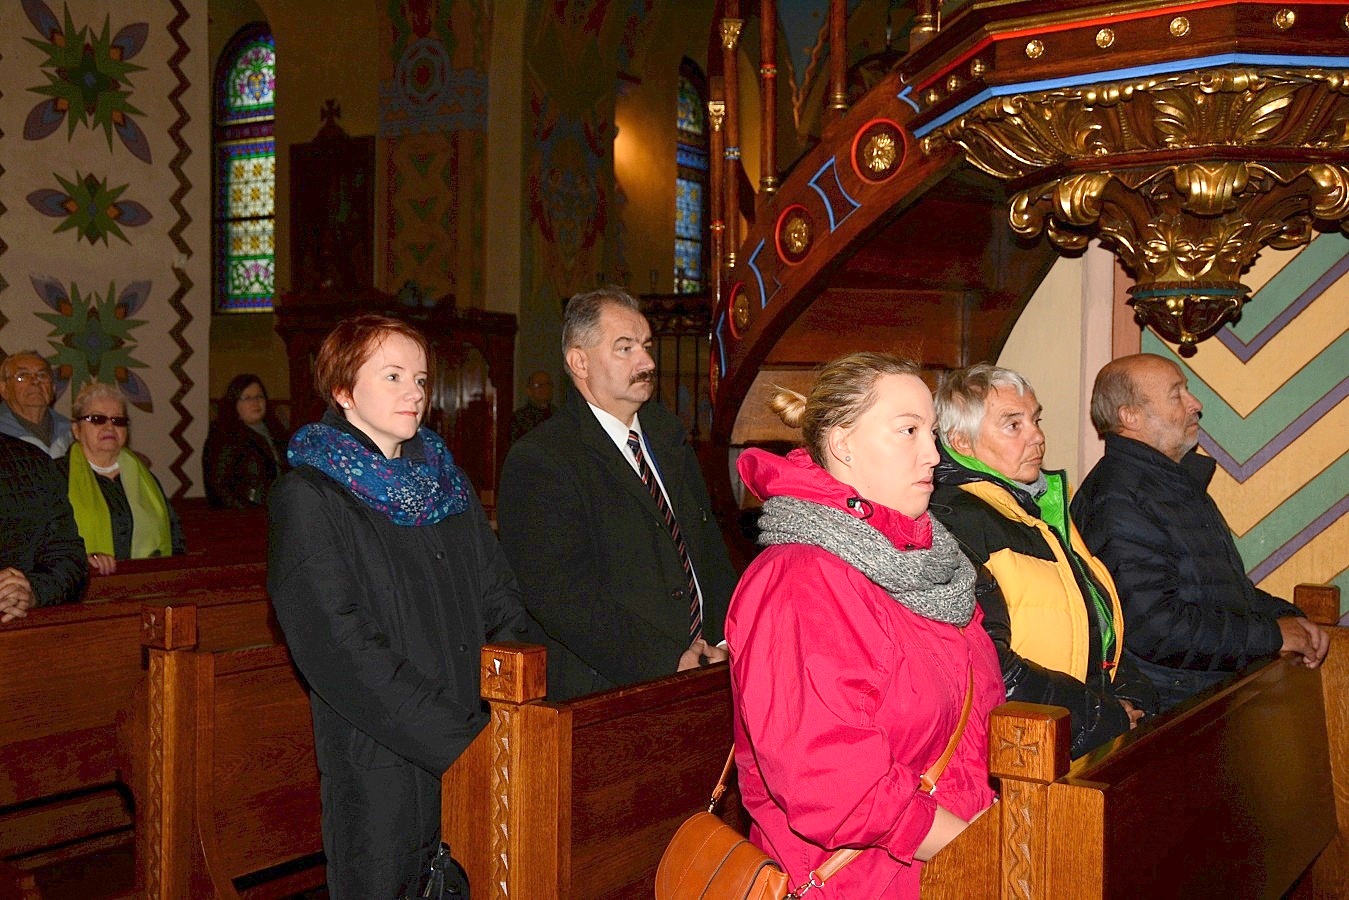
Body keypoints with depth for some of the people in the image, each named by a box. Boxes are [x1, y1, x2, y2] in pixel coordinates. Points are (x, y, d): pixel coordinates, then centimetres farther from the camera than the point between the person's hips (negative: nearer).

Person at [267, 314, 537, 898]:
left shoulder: (446, 480, 13)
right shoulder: (307, 498, -7)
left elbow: (500, 604, 12)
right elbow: (343, 651, -16)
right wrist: (462, 739, -20)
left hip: (470, 755, 5)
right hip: (377, 765, -5)